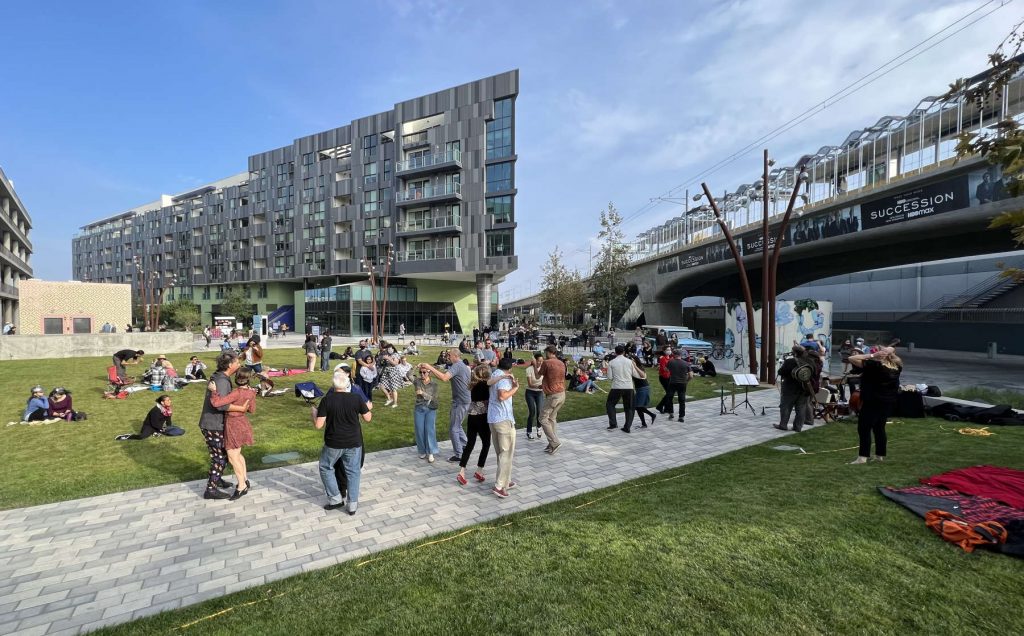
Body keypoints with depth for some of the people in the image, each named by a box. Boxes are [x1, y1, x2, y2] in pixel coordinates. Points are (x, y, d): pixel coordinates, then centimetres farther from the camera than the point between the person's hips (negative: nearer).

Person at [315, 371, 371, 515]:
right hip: (354, 443, 1)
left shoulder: (327, 399, -13)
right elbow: (367, 418, 1)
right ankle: (353, 504, 18)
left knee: (326, 468, 22)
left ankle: (336, 499, 22)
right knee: (353, 472, 14)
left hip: (333, 443, -1)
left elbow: (318, 425, -12)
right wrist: (368, 408, 21)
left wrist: (314, 413, 7)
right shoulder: (356, 398, -10)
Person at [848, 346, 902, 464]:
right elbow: (898, 360, 28)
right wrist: (891, 352, 10)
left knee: (864, 428, -3)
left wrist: (871, 355, -17)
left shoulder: (874, 365, -19)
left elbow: (852, 359, -23)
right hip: (889, 402, 8)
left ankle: (863, 457, -6)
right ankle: (880, 455, 23)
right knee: (879, 428, 17)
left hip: (873, 402, -7)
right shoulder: (896, 367, 4)